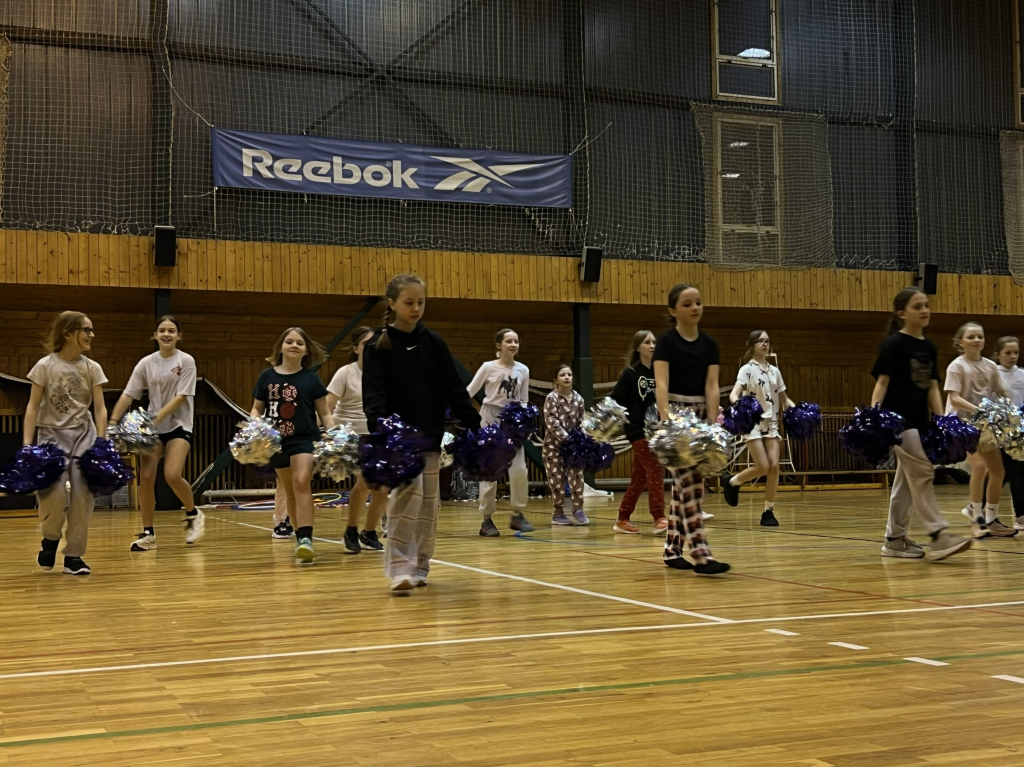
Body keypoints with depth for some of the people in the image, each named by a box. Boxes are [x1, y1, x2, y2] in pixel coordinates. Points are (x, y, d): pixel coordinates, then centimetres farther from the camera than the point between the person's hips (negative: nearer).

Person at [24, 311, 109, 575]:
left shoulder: (92, 368, 2)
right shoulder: (45, 365, -5)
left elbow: (100, 408, 2)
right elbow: (33, 407, -4)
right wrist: (27, 444, -11)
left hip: (83, 434, 3)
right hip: (52, 434, -2)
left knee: (83, 495, -7)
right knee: (54, 493, -17)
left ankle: (73, 555, 4)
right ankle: (51, 538, 13)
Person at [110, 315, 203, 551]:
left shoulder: (186, 361, -6)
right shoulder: (146, 363, 2)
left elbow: (181, 397, -13)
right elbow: (128, 395, 2)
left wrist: (158, 417, -22)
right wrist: (113, 421, -9)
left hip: (179, 425, -3)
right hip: (153, 427, 3)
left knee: (172, 475, -20)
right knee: (146, 476, -6)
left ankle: (193, 514, 9)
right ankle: (148, 533, 5)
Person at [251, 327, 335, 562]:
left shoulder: (311, 378, 0)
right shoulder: (267, 376, 4)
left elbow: (324, 413, 3)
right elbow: (257, 409, 10)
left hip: (305, 439, -3)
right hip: (277, 441, 3)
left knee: (302, 482, -23)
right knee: (289, 491, 12)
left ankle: (306, 539, -29)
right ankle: (301, 537, 25)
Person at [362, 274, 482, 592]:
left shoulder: (434, 343, 8)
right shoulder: (378, 345, -3)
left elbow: (454, 388, 7)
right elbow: (373, 393, -12)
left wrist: (474, 425, -1)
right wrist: (379, 430, -28)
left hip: (430, 435, 4)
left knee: (428, 502, 7)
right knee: (407, 493, -18)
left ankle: (419, 567, 19)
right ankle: (400, 567, -15)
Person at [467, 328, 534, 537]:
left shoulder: (523, 370, 6)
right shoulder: (488, 367, -5)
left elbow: (524, 400, 11)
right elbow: (469, 392, -3)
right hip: (491, 419, -3)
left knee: (519, 469, -4)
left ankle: (517, 515, 11)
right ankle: (487, 519, 6)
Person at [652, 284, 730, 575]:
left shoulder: (709, 344, 6)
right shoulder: (666, 341, -9)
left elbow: (711, 386, 0)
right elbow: (661, 383, -19)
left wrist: (712, 422, -12)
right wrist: (666, 420, -32)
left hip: (699, 413, 5)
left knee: (682, 484, 9)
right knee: (690, 482, -14)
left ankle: (672, 549, 18)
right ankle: (700, 554, -18)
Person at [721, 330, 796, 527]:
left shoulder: (774, 371, 12)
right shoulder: (747, 369, -4)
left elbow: (784, 398, 18)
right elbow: (734, 393, -19)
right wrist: (737, 404, -41)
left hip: (771, 422, 5)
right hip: (753, 422, -5)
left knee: (774, 466, -6)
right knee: (763, 467, -13)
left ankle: (768, 511, 2)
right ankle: (732, 482, 14)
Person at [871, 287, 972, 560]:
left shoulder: (929, 348, 12)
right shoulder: (893, 344, -8)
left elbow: (932, 388, 12)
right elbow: (882, 383, -10)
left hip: (919, 421, 8)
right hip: (898, 419, -8)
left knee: (906, 479, 10)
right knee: (921, 473, -14)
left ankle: (895, 539, 16)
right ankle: (939, 536, -16)